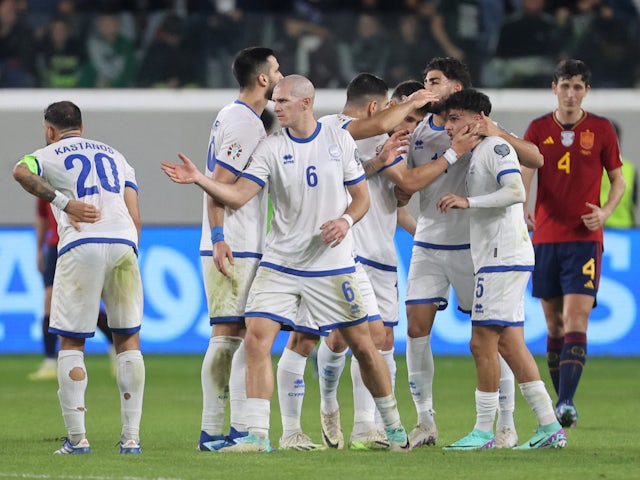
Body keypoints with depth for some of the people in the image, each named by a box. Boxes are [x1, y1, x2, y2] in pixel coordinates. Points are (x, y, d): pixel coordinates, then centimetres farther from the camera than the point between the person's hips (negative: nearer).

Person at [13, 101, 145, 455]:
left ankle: (77, 438, -1)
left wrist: (64, 202, -11)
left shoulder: (48, 155, 14)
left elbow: (21, 172, -12)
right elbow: (135, 216, 17)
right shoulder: (115, 157, 27)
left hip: (81, 246, -3)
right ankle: (131, 437, 5)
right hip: (124, 242, 3)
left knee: (71, 342, 6)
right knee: (128, 339, 10)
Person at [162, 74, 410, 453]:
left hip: (333, 265, 0)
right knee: (256, 339, -15)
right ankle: (258, 435, -10)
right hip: (281, 263, 1)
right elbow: (238, 196, -10)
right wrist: (199, 179, -25)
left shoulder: (341, 141, -1)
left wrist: (346, 221, -14)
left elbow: (362, 197, 6)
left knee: (362, 344, 4)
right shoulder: (271, 148, -2)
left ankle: (394, 426, 23)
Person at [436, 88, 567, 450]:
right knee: (509, 344, 8)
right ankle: (550, 427, 8)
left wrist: (469, 202, -25)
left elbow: (516, 191, -22)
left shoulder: (496, 147, -10)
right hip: (496, 257, 10)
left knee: (483, 341, -8)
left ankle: (484, 431, -4)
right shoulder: (479, 152, 20)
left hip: (503, 257, -10)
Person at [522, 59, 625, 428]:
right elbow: (523, 176, -4)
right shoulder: (538, 129, 5)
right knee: (555, 324, 8)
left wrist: (605, 211, -10)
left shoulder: (601, 130, 2)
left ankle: (567, 403, -23)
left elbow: (619, 180, 9)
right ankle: (561, 401, 17)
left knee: (576, 320, -15)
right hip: (546, 238, 3)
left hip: (585, 238, -3)